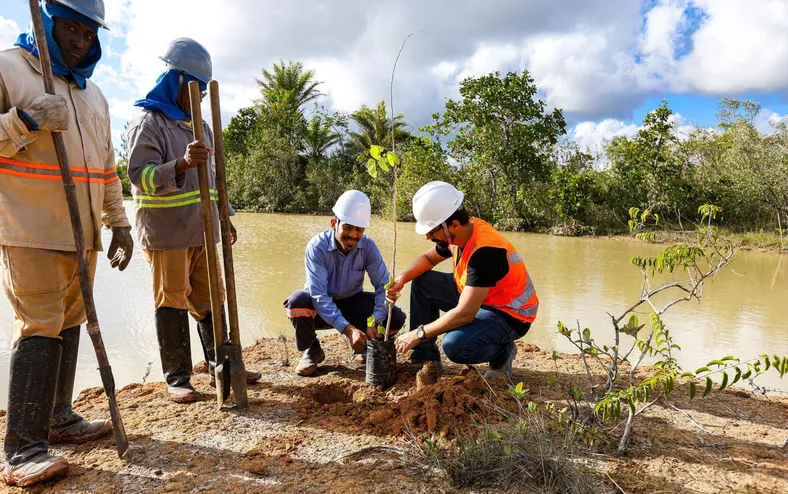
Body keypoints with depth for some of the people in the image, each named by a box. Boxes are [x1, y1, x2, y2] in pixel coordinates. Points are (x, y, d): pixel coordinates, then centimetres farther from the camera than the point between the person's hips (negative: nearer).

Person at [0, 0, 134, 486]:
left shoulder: (93, 94, 20)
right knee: (39, 326, -11)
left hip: (81, 231, 7)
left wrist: (119, 224, 17)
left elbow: (107, 168, 21)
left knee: (69, 322, 9)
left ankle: (59, 418, 21)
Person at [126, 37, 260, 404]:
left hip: (202, 230, 7)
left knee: (211, 300, 10)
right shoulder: (147, 122, -6)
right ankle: (177, 379, 10)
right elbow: (140, 176, -18)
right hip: (165, 233, -7)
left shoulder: (200, 125, 17)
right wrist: (181, 164, -33)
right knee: (172, 303, 0)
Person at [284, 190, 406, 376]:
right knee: (297, 300, -36)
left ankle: (365, 343, 12)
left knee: (396, 318, -21)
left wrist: (374, 322, -34)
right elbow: (318, 295, -33)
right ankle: (312, 350, -5)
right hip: (320, 308, -2)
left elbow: (383, 285, -17)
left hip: (352, 302, 2)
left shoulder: (368, 246, -17)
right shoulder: (317, 246, -26)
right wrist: (348, 329, -43)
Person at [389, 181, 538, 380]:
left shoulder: (485, 251, -33)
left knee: (455, 345, -32)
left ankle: (503, 353, 0)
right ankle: (425, 356, 9)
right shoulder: (461, 232, -7)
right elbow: (427, 258, 12)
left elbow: (464, 314, -34)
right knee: (422, 282, 1)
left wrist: (418, 334, -25)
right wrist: (402, 278, -8)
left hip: (508, 314, -8)